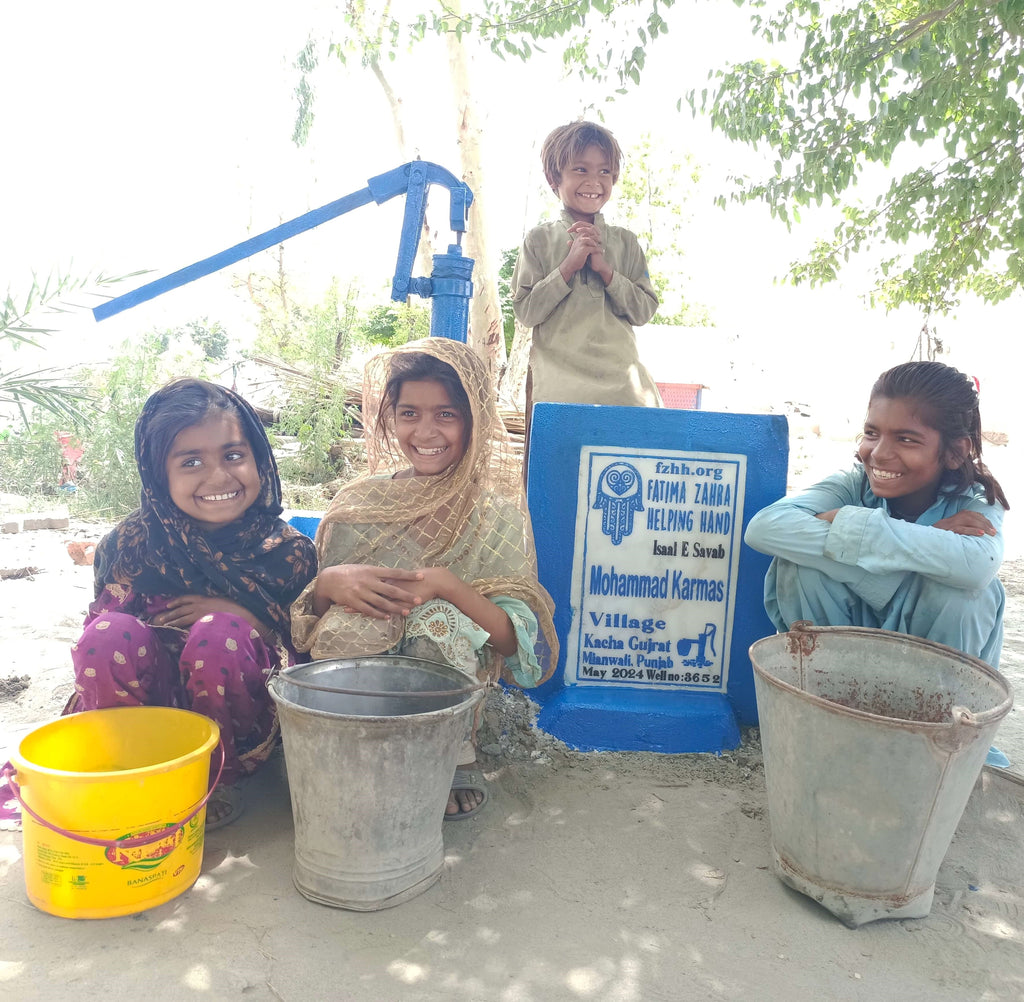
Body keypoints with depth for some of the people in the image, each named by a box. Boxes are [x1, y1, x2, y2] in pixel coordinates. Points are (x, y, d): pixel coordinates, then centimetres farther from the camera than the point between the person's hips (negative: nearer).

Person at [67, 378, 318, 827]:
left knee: (219, 633, -30)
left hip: (240, 734, -1)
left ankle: (216, 783, -8)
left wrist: (245, 617, -19)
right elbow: (97, 655, 1)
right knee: (111, 633, -27)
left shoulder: (289, 551, -8)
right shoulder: (131, 545, -5)